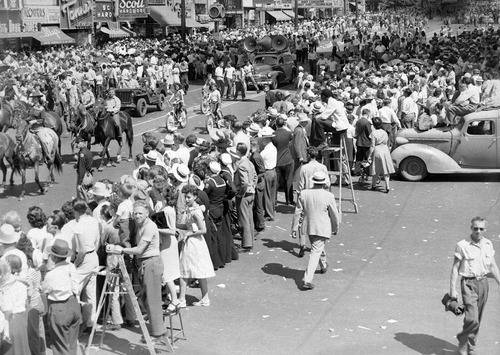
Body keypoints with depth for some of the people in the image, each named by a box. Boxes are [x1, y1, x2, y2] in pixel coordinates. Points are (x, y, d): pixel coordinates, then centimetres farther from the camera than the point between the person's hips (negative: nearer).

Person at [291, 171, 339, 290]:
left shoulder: (303, 194, -6)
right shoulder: (328, 196, -14)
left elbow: (297, 213, -2)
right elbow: (334, 215, -4)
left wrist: (294, 228, 6)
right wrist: (335, 228, 13)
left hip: (308, 227, 4)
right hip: (322, 228, -4)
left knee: (317, 247, 27)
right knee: (315, 252, -3)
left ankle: (324, 265, 51)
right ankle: (307, 280, -11)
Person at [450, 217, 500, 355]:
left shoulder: (488, 244, 5)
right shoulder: (462, 245, -11)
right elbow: (455, 268, -8)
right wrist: (453, 289, -11)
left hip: (483, 282, 5)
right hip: (469, 283, -5)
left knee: (477, 319, 12)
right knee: (472, 319, -15)